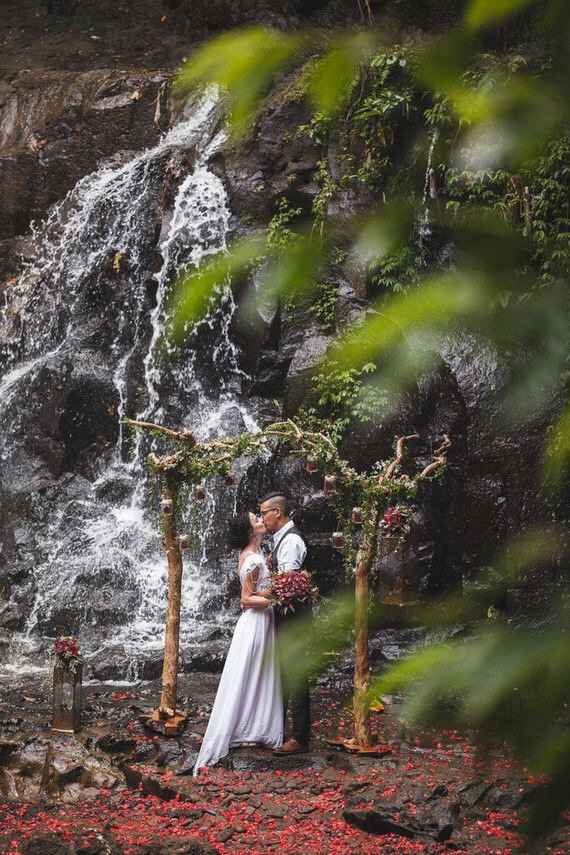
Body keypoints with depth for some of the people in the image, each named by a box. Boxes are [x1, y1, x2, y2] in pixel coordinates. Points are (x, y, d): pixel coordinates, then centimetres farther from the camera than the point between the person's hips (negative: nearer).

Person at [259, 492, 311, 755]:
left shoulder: (291, 541, -17)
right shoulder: (281, 539, 15)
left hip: (293, 616, -10)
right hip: (284, 616, 10)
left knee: (294, 675, -6)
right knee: (281, 672, 18)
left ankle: (299, 738, -2)